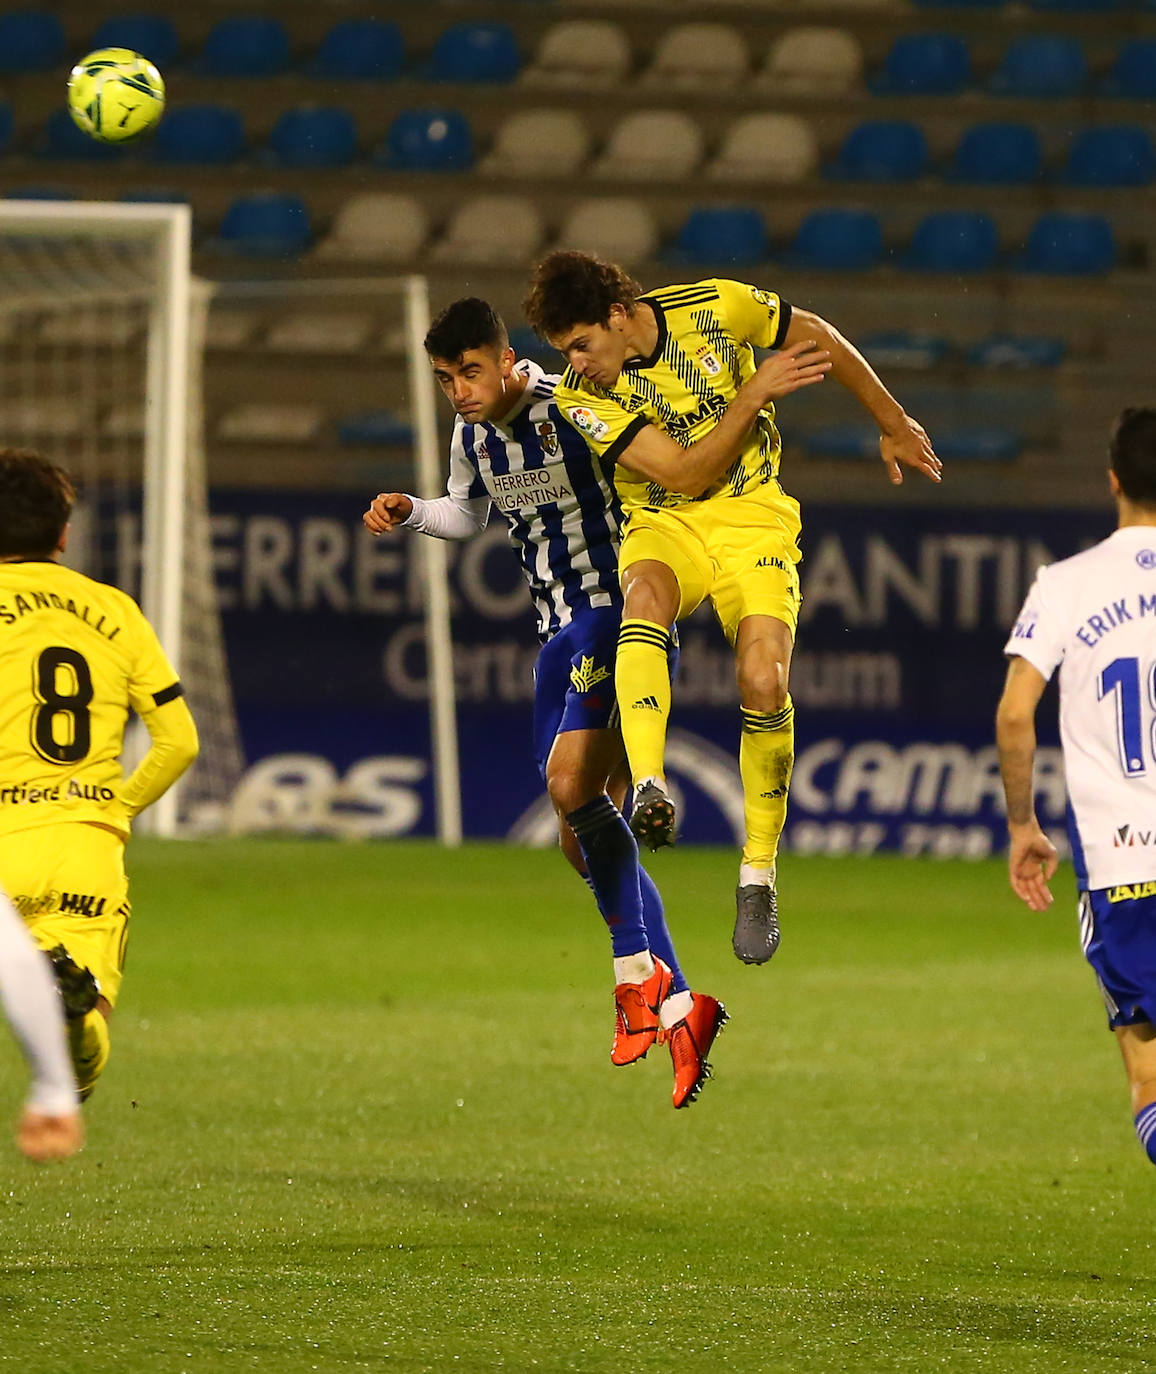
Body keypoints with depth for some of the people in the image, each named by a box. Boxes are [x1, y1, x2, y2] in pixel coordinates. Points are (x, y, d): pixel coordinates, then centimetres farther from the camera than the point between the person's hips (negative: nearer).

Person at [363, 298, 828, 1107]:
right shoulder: (473, 435, 7)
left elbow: (690, 471, -20)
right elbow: (468, 515, 28)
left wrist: (756, 396, -32)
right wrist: (408, 514, 10)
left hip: (618, 617, -8)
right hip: (562, 637, 8)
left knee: (572, 784, -27)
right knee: (581, 837, 4)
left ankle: (638, 972, -13)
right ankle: (678, 1007, 9)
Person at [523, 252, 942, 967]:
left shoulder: (714, 308, -12)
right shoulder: (581, 395, -13)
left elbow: (817, 337, 6)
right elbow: (688, 472, -19)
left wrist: (892, 423, 15)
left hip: (753, 517, 0)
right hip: (664, 525, 0)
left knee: (764, 684, -20)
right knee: (645, 595, -37)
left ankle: (759, 874, -4)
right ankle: (650, 788, -53)